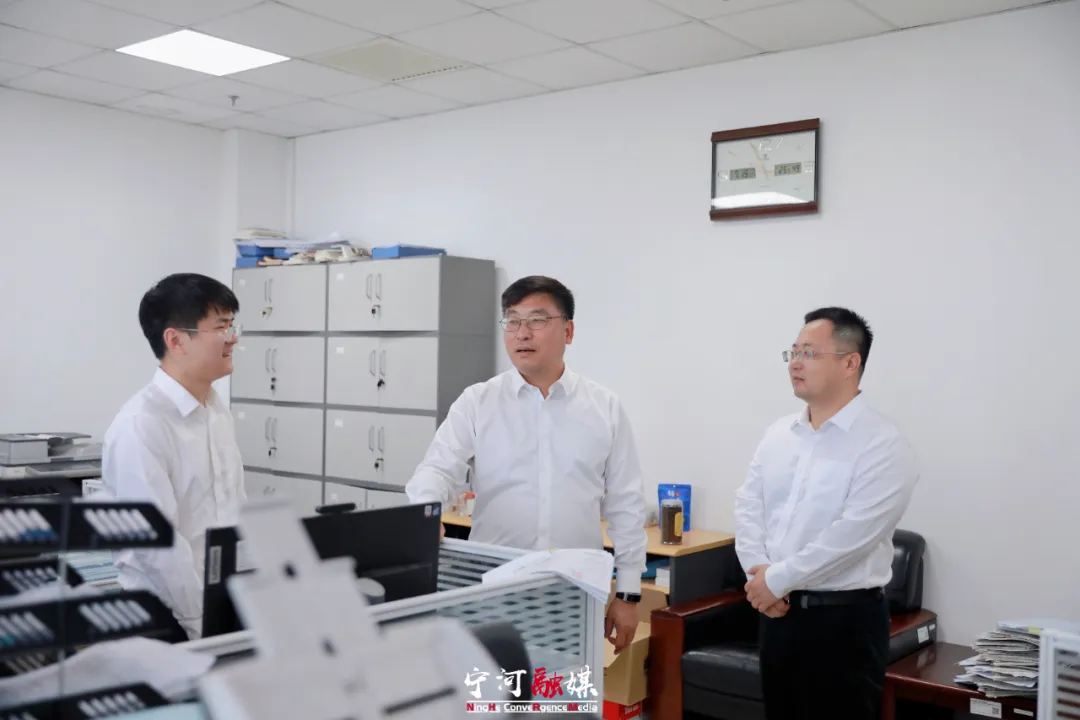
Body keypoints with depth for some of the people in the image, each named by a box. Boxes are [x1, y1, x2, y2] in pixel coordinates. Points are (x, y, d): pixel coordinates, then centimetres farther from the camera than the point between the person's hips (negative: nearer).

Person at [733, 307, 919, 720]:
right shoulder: (779, 433, 8)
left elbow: (851, 536, -21)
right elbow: (748, 507, 5)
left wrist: (776, 580, -15)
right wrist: (758, 577, -10)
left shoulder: (883, 444, -13)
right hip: (778, 613, 6)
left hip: (845, 619, -6)